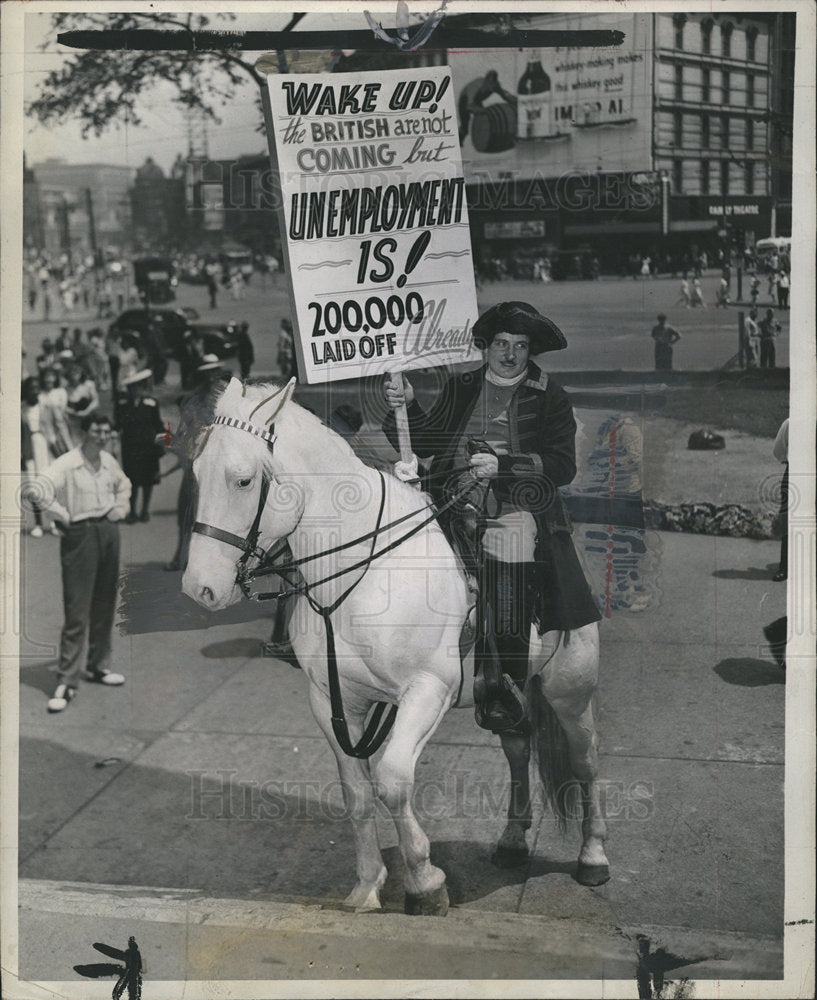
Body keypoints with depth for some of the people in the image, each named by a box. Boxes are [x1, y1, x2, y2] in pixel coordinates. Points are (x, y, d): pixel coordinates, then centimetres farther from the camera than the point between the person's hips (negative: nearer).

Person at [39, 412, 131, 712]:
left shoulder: (109, 462, 9)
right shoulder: (66, 464, -13)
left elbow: (124, 485, 29)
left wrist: (120, 508, 13)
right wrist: (64, 516, -16)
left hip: (109, 532, 7)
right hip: (80, 536, -6)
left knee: (105, 607, 13)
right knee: (77, 612, -8)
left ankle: (97, 666, 28)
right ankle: (66, 681, -3)